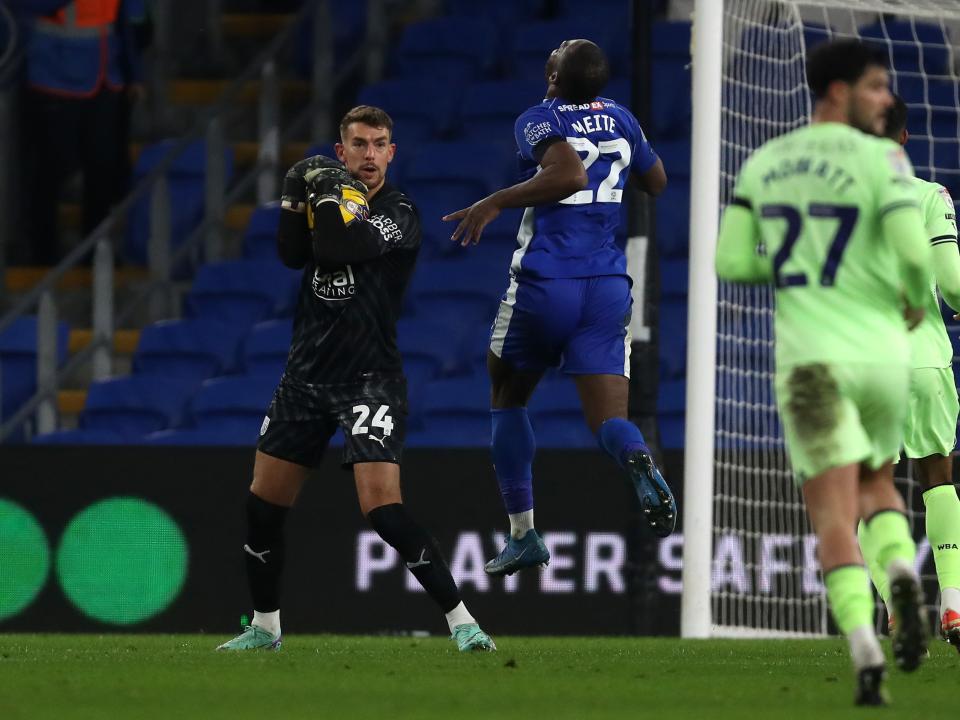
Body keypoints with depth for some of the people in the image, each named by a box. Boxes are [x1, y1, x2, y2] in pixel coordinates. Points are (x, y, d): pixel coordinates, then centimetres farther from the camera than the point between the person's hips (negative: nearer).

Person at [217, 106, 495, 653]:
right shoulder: (331, 192, 9)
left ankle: (461, 622, -16)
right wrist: (296, 196, -16)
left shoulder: (399, 213, -8)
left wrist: (329, 193, -13)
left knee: (383, 507, -20)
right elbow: (292, 254, -5)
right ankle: (265, 628, 27)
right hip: (307, 375, 6)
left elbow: (339, 249, -23)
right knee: (264, 503, 9)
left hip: (370, 378, -6)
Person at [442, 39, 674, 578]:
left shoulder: (538, 120, -6)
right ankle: (640, 463, -39)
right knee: (609, 417, -2)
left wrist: (495, 202, -20)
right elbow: (658, 183, 26)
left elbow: (568, 173, -25)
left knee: (508, 398, 19)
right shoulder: (620, 119, 11)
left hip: (544, 284, -3)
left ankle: (523, 534, 16)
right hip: (609, 286, 3)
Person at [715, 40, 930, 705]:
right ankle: (902, 571, -8)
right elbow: (914, 253, -16)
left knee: (835, 517, -4)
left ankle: (864, 647, -24)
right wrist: (917, 300, 6)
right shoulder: (881, 159, -6)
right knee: (876, 484, 24)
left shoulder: (765, 163, 7)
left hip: (811, 359, 1)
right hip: (882, 348, -1)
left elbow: (731, 262, 6)